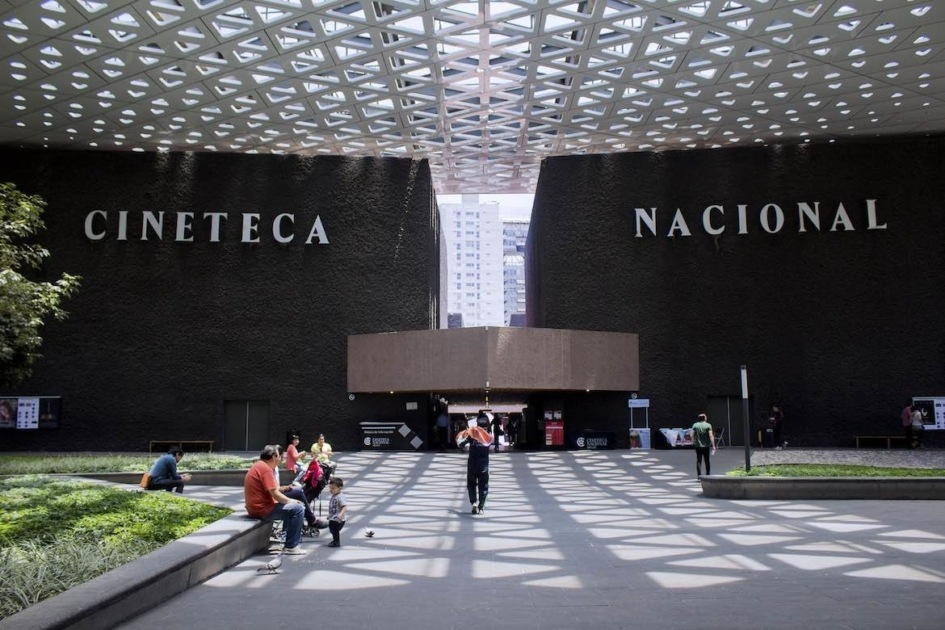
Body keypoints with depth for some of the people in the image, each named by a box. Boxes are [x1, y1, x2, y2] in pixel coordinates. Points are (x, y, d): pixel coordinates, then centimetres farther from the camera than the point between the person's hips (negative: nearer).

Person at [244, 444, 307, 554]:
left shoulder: (259, 466, 15)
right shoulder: (265, 468, -18)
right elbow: (274, 493, -22)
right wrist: (290, 501, -7)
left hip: (257, 507, 11)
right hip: (262, 509, -11)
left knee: (291, 507, 27)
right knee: (298, 509, -15)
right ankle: (291, 547, -11)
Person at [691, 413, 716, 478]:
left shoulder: (695, 425, 0)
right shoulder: (708, 425, -6)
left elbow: (693, 435, -2)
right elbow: (711, 436, -12)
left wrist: (693, 442, 12)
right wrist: (713, 446, -12)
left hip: (698, 446, 1)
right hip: (706, 446, -1)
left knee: (698, 461, 4)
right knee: (707, 461, 10)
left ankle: (699, 475, 0)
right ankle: (708, 475, 14)